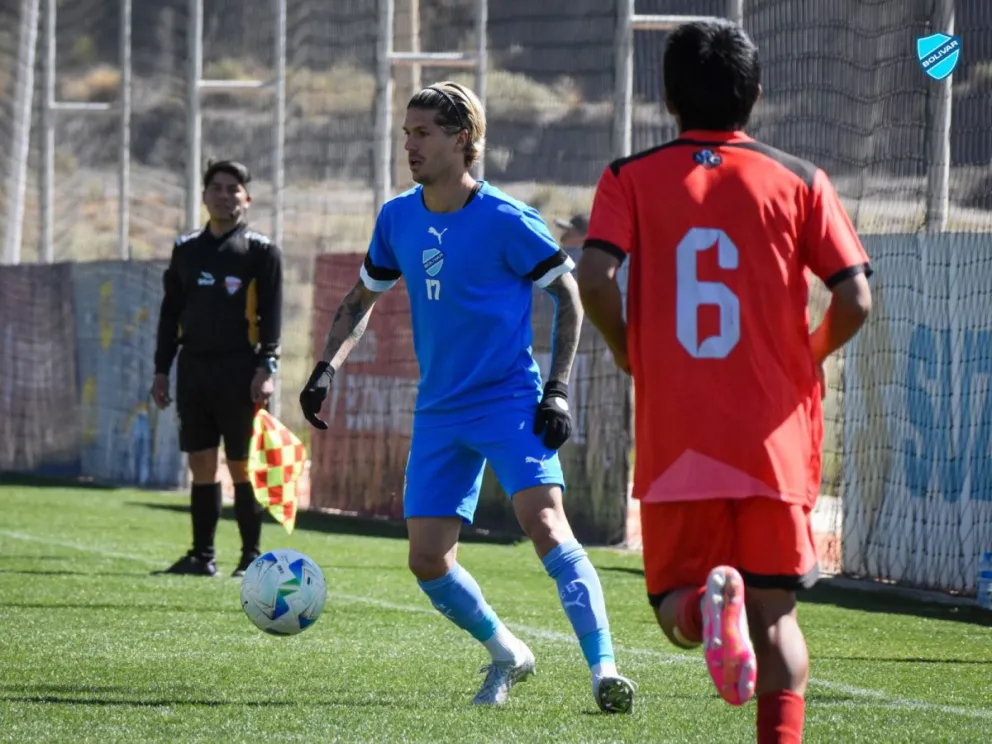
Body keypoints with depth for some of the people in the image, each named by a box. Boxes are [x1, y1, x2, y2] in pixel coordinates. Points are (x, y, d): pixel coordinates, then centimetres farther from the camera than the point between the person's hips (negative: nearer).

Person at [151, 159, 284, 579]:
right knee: (201, 463, 5)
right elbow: (171, 312, 17)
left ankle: (252, 557, 1)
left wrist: (266, 367, -14)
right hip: (193, 369, 5)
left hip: (239, 372, -5)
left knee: (241, 465, -4)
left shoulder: (261, 251, 0)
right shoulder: (187, 250, 14)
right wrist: (161, 370, 12)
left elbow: (271, 314, -5)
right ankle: (202, 556, 8)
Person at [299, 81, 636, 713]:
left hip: (512, 402, -6)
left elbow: (569, 295, -4)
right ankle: (508, 655, 24)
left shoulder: (506, 221, -12)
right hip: (440, 414, 6)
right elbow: (362, 299, 19)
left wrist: (558, 389, -11)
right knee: (427, 559, 1)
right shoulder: (398, 219, 5)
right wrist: (327, 370, 6)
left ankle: (605, 670, -24)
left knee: (545, 523, -24)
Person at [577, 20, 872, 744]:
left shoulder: (630, 179, 3)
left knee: (676, 612, 10)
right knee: (776, 615, 11)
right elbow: (855, 299, -5)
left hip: (675, 443, 0)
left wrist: (629, 353, 6)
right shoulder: (800, 181, 3)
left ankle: (705, 603, -26)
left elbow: (595, 277, -13)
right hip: (775, 439, 0)